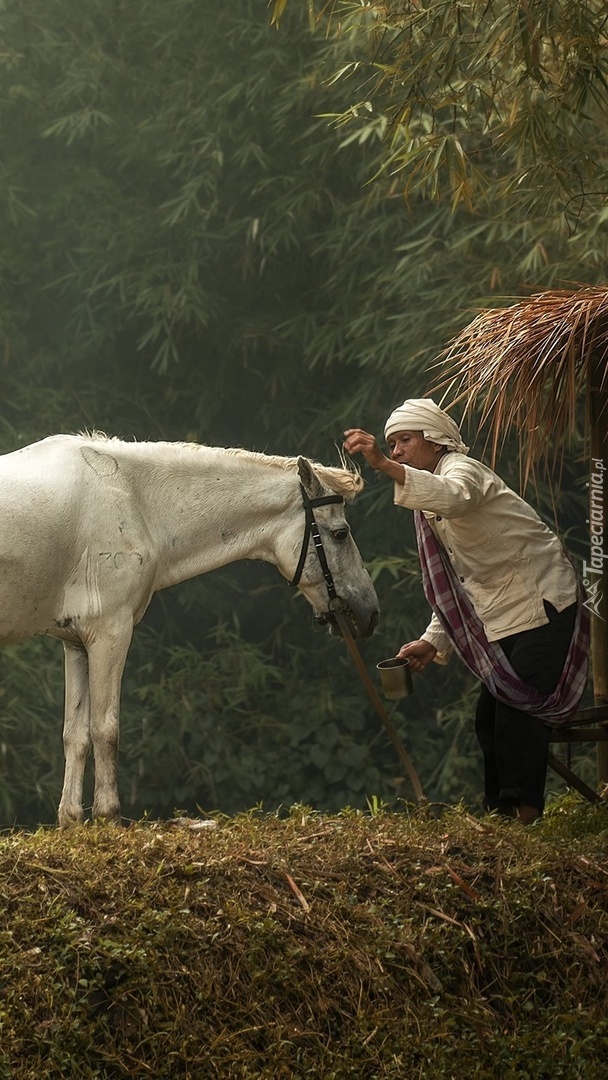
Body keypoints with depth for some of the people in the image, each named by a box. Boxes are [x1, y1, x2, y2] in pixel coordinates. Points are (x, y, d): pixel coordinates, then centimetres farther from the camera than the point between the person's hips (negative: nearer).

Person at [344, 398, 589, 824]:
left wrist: (384, 466, -53)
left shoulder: (463, 469, -13)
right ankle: (499, 811, 14)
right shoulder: (430, 509, 17)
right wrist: (433, 642, 7)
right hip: (503, 621, 10)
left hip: (544, 607, -10)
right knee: (491, 719, 8)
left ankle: (525, 813, -21)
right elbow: (455, 585, 20)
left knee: (519, 712, -18)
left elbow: (453, 497, -41)